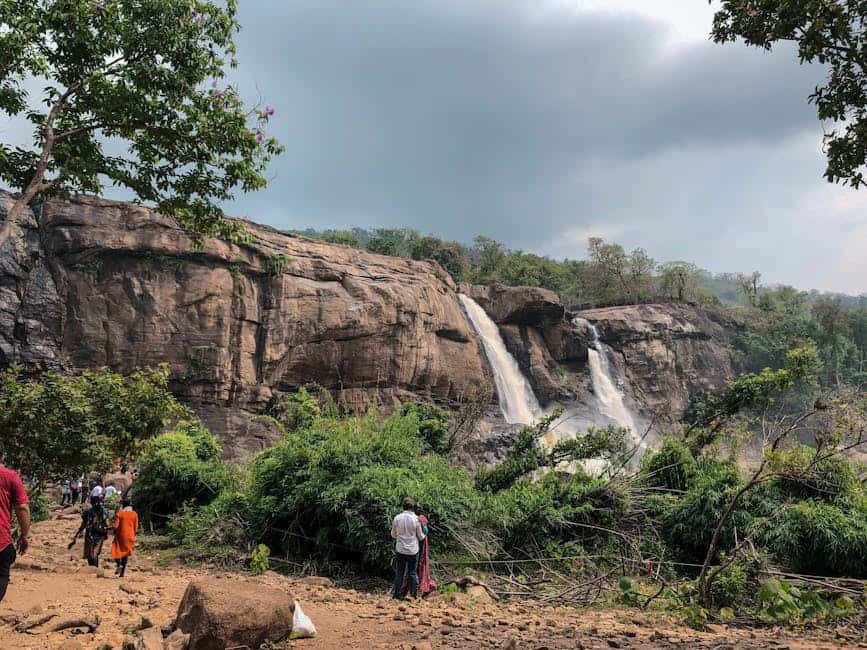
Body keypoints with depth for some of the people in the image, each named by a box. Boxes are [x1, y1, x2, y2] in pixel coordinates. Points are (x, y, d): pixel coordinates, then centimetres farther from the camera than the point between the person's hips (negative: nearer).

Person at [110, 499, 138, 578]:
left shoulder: (120, 514, -6)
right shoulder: (134, 514, 0)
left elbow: (116, 526, -9)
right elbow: (136, 527, 2)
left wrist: (115, 533, 8)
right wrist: (133, 535, 13)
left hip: (120, 535, -2)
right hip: (130, 536, 2)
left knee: (116, 550, 12)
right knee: (126, 552, 9)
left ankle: (118, 564, -13)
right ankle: (123, 572, 7)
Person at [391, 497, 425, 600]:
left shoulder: (397, 518, -7)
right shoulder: (416, 519, -11)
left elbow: (393, 535, 4)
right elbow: (421, 537, -2)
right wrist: (423, 534, 19)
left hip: (400, 550, 1)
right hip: (413, 551, -1)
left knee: (399, 573, 11)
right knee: (413, 573, 10)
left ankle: (397, 594, 14)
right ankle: (414, 594, 13)